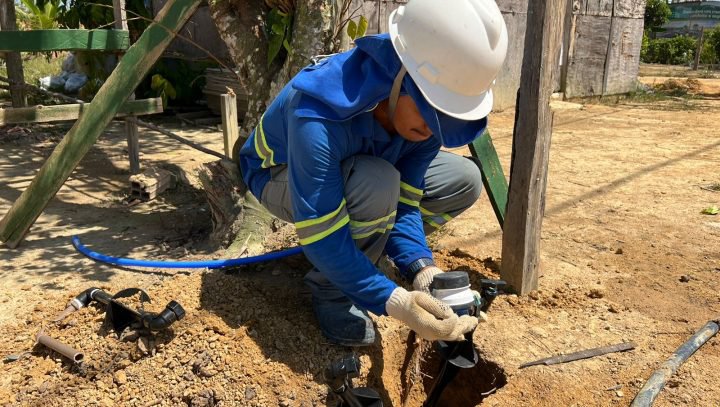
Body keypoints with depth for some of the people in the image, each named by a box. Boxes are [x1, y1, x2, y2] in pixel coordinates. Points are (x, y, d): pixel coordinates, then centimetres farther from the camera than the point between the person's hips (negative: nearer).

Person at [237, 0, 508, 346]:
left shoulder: (420, 112, -22)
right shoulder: (318, 119, -42)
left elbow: (404, 201, -19)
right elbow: (320, 238, -39)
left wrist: (421, 267, -35)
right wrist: (393, 301, -46)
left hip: (355, 170, 6)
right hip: (281, 176, -6)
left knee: (464, 181, -7)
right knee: (377, 184, -39)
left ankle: (356, 253, 7)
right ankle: (330, 288, -11)